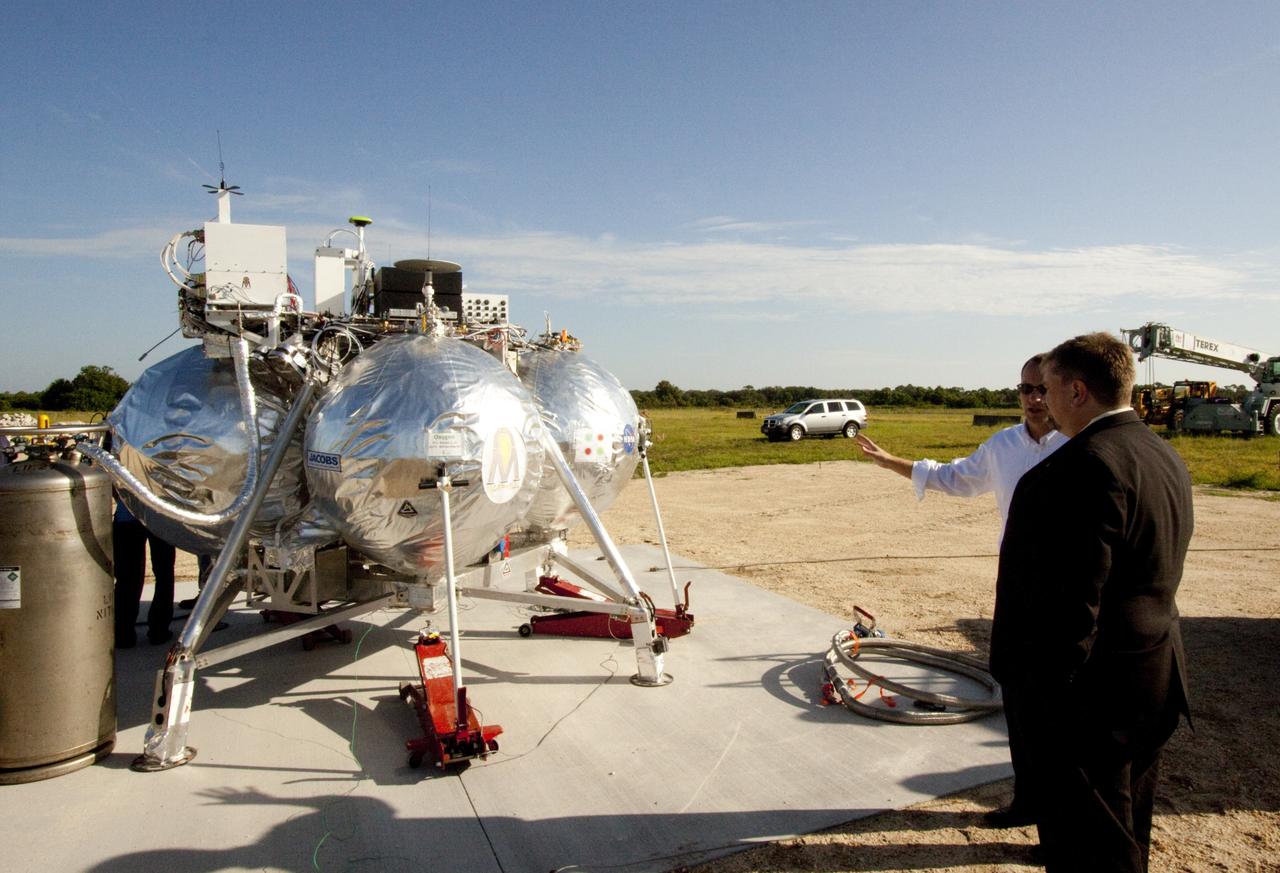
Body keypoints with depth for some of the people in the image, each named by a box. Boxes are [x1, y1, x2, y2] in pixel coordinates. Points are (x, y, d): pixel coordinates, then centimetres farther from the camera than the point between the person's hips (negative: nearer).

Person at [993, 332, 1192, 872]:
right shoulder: (1164, 457, 8)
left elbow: (1072, 601, -25)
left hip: (1091, 695, -10)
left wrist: (1040, 696, -18)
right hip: (1153, 682, 10)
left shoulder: (1088, 464, -24)